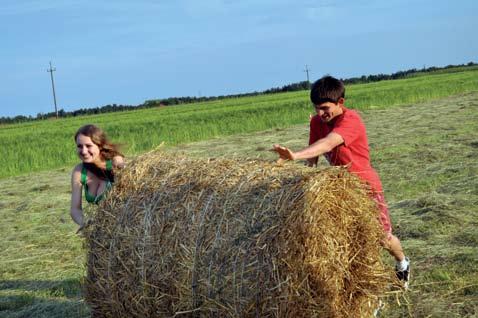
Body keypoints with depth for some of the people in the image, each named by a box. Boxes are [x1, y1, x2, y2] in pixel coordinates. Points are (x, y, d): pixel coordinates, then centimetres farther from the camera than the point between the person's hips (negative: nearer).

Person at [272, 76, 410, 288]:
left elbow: (328, 144, -45)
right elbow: (312, 157, -3)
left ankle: (402, 264, 38)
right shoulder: (317, 122, -4)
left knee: (383, 238, 6)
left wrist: (295, 156, -59)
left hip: (365, 184, -5)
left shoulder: (350, 120, -28)